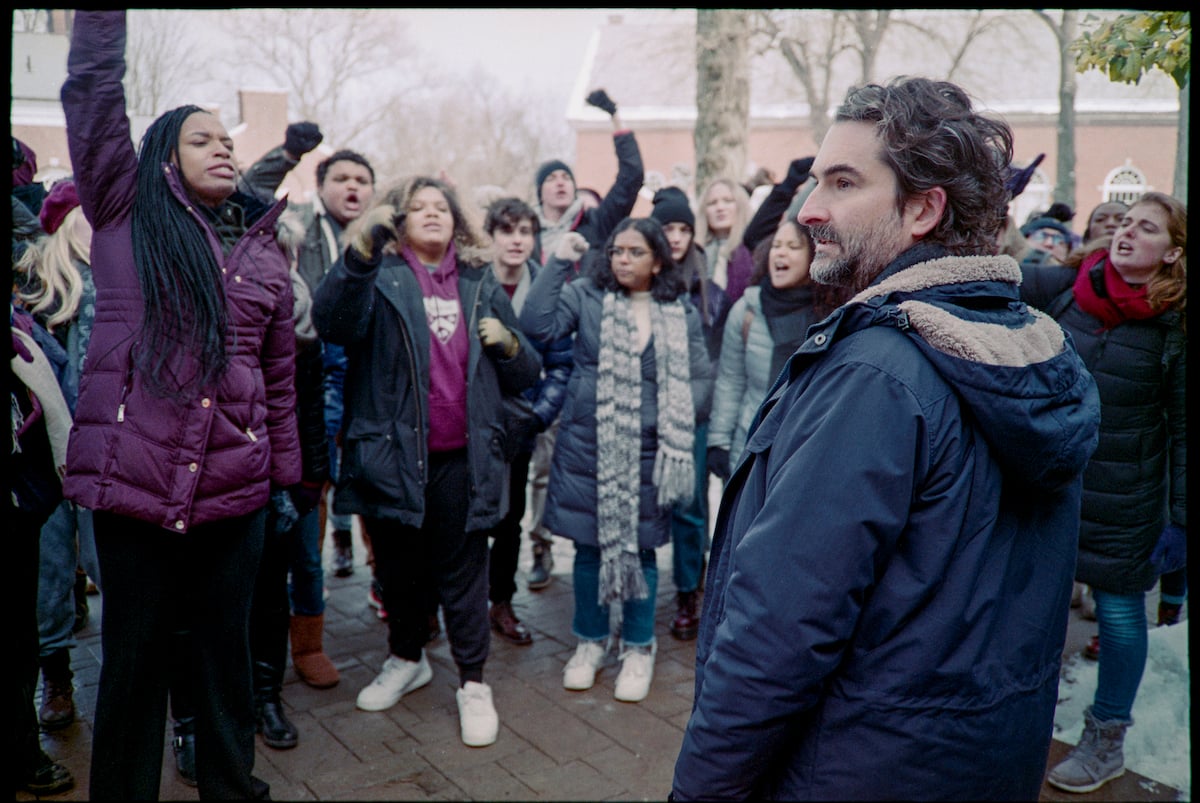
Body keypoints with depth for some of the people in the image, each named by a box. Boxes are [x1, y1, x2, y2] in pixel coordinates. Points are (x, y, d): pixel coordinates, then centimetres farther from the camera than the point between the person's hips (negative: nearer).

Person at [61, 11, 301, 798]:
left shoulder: (265, 248, 12)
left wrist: (285, 470, 13)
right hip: (132, 475, -2)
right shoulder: (125, 215, 5)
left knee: (227, 646, 15)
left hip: (236, 484, 3)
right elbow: (92, 92, -5)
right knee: (134, 652, 10)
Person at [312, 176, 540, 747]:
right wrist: (358, 254, -39)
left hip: (461, 458, 1)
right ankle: (407, 658, 39)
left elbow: (524, 375, 15)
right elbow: (334, 323, -24)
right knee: (398, 566, 16)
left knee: (461, 572, 8)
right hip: (393, 452, 0)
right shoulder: (380, 277, 0)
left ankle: (473, 684, 22)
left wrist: (510, 344, -7)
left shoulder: (481, 284, 9)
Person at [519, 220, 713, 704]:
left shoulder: (682, 313, 3)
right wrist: (559, 263, -15)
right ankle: (591, 641, 31)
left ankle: (639, 648, 28)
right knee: (589, 546, 10)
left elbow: (700, 380, 5)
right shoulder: (586, 296, 0)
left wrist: (677, 420, -11)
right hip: (586, 447, 0)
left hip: (648, 454, 0)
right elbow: (538, 325, -15)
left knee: (640, 547, 9)